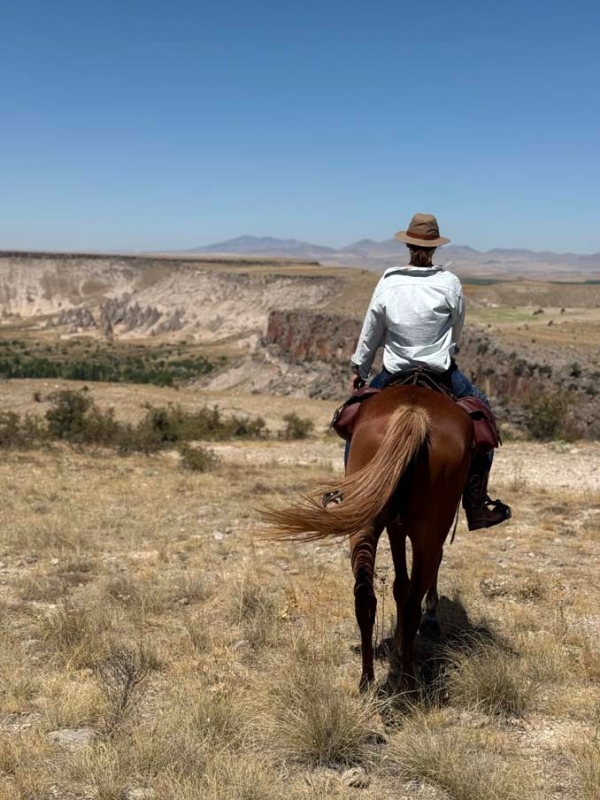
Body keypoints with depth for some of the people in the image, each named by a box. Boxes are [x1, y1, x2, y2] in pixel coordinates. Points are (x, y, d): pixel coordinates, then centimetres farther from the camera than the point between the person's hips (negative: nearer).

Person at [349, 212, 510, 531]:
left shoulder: (388, 283, -6)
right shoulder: (449, 283, -9)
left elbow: (370, 334, 4)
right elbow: (456, 331, 5)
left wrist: (359, 371, 18)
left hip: (394, 375, 1)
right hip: (442, 375, -1)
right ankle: (477, 507, 16)